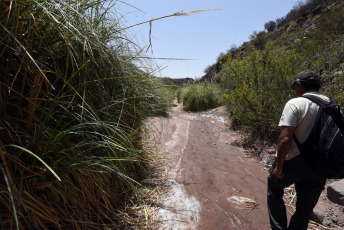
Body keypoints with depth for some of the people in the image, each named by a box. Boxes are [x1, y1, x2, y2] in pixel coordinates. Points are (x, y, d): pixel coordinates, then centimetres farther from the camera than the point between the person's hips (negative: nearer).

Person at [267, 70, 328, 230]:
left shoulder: (295, 104, -16)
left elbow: (285, 139, -23)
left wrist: (278, 166, -13)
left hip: (294, 162, -5)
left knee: (274, 188, 20)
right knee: (305, 208, 18)